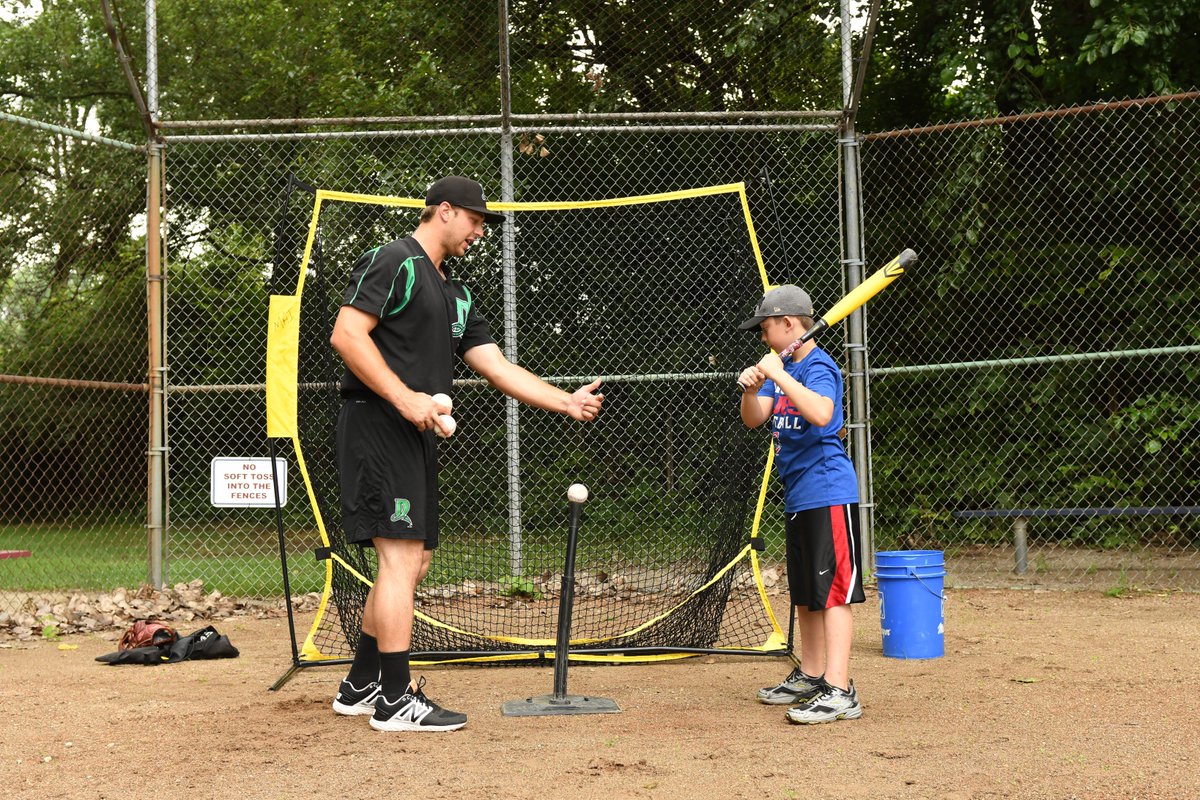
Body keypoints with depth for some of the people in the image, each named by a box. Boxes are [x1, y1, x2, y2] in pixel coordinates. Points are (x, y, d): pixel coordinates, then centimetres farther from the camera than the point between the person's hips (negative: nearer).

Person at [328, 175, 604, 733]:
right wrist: (405, 398, -22)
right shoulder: (392, 262, -6)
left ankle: (361, 686, 23)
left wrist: (567, 401, 9)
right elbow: (346, 335, -17)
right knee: (402, 557, -11)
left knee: (413, 560, 12)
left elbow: (499, 368, 18)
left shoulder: (457, 296, 22)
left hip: (415, 435, 10)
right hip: (375, 425, -10)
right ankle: (395, 700, -6)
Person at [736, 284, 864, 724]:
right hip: (797, 496, 10)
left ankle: (839, 691, -12)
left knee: (832, 591, -11)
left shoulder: (819, 366, -13)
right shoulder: (784, 368, 14)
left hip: (827, 493, -10)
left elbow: (821, 413, -32)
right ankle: (810, 676, 29)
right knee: (804, 593, 18)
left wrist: (779, 376, -29)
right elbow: (753, 419, 9)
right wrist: (751, 388, -11)